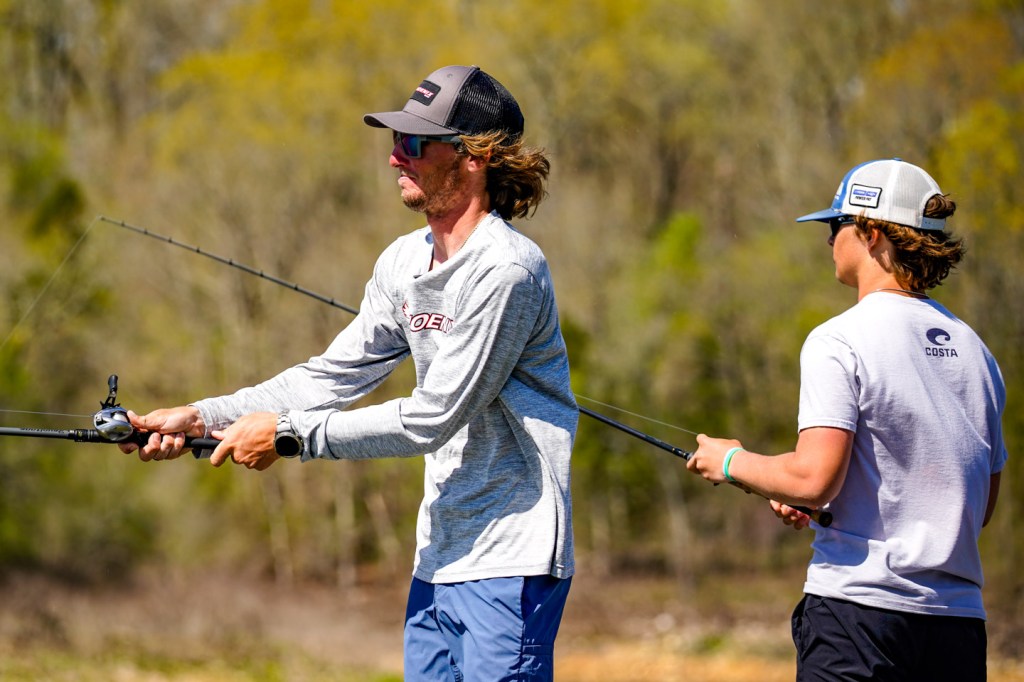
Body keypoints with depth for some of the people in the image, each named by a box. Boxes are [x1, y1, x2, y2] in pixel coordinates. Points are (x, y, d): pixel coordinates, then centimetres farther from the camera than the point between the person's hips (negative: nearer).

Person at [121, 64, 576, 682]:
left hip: (511, 558, -9)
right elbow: (333, 376, 13)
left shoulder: (507, 269, -17)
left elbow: (432, 418, -19)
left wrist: (287, 433, -14)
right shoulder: (403, 262, 11)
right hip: (441, 555, 9)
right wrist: (201, 418, 3)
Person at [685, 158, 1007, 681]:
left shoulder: (840, 341, -8)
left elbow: (815, 477, -18)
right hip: (958, 619, 6)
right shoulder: (974, 350, 14)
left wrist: (732, 462, 2)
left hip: (859, 608, -6)